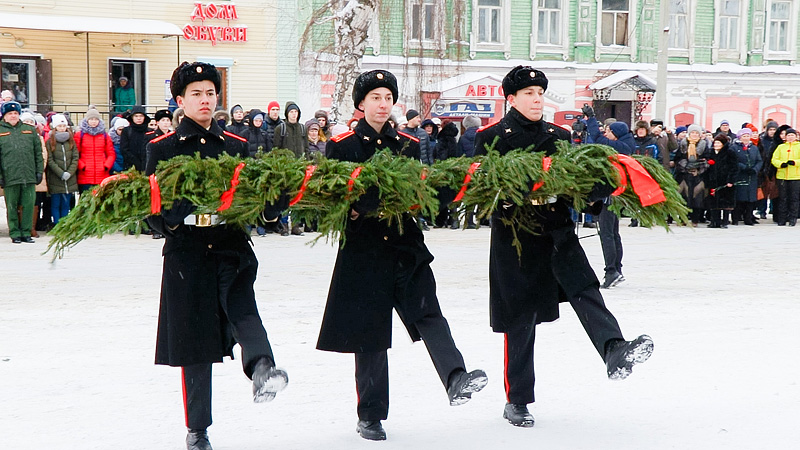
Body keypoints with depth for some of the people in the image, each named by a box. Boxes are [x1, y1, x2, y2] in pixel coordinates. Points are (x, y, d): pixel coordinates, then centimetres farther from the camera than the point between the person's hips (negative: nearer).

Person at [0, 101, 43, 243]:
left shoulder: (30, 130, 13)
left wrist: (39, 171, 7)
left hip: (29, 177, 2)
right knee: (12, 207, 3)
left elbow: (38, 153, 14)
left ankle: (26, 232, 10)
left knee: (28, 205, 1)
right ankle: (15, 233, 11)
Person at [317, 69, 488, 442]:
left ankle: (456, 380, -33)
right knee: (370, 331, 2)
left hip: (406, 244, 2)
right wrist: (351, 210, -18)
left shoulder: (407, 145, 12)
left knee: (428, 312, -16)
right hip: (363, 249, -2)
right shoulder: (342, 145, 2)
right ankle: (370, 417, 12)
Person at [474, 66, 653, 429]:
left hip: (557, 231, 4)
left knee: (585, 289, -20)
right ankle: (517, 401, 13)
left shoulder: (558, 136, 13)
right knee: (520, 320, 2)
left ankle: (615, 353, -40)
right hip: (516, 237, -3)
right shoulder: (492, 137, 0)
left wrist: (611, 182, -8)